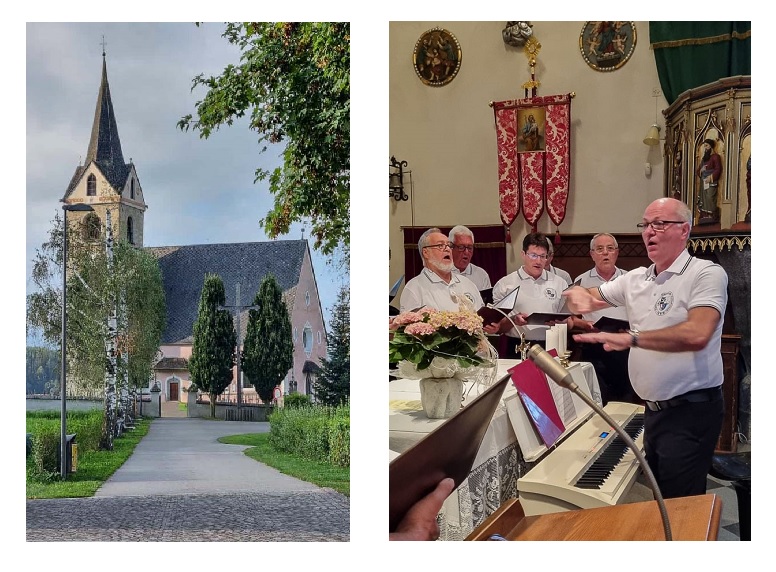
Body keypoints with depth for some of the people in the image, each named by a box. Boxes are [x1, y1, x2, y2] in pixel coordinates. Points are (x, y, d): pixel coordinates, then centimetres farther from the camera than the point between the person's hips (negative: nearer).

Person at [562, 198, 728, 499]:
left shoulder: (707, 273, -12)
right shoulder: (636, 279, 10)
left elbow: (697, 334, -28)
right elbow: (589, 297, 21)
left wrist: (630, 337, -28)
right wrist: (578, 293, -4)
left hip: (691, 410, -7)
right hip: (654, 407, 7)